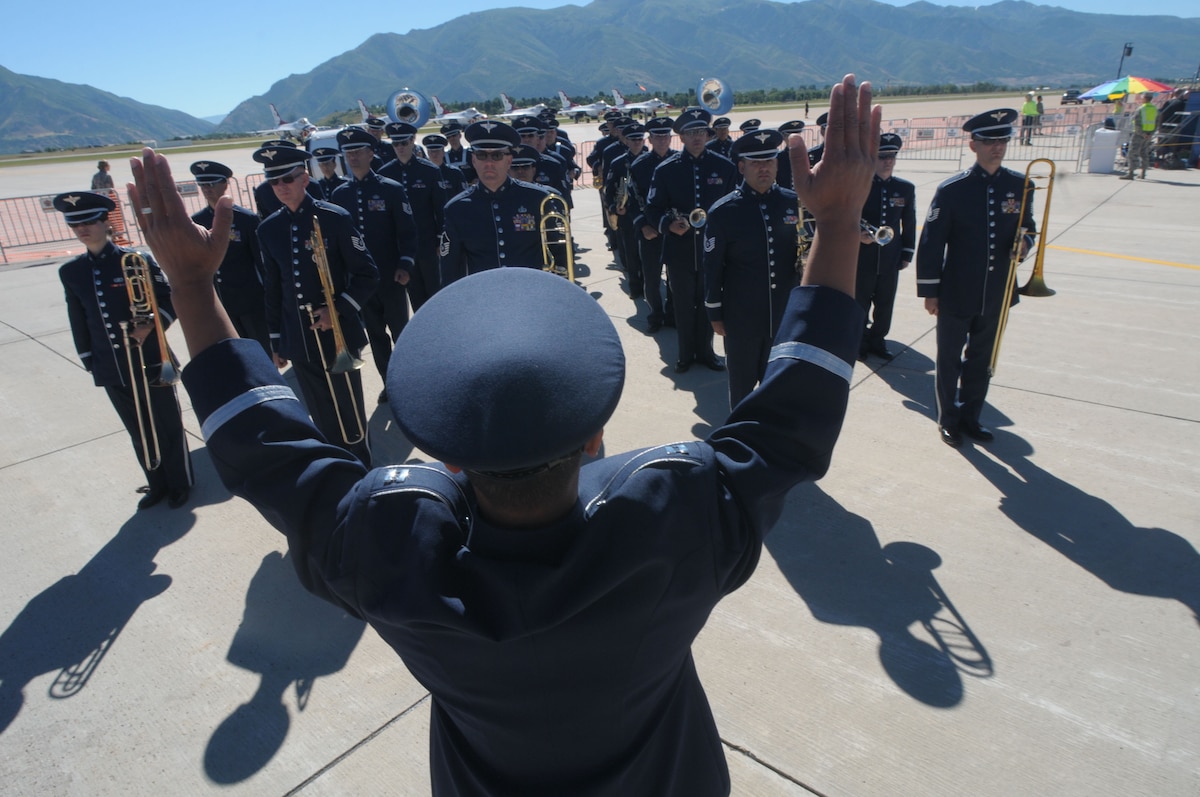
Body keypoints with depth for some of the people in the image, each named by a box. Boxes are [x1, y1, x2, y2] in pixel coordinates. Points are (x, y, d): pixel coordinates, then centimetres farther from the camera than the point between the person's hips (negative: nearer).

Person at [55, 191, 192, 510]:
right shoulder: (70, 272, 5)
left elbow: (170, 300, -4)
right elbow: (78, 322, 11)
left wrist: (150, 326, -21)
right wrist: (89, 362, 11)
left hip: (150, 362, -4)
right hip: (111, 370, 4)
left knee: (167, 427, 8)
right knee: (138, 431, 16)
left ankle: (180, 484, 24)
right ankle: (157, 484, 31)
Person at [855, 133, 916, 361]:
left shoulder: (906, 188, 4)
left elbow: (909, 224, 9)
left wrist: (907, 254, 7)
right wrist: (858, 235, -23)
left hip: (891, 259, 3)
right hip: (862, 258, -3)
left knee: (885, 304, 11)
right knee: (860, 303, 8)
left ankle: (878, 340, 27)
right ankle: (861, 340, 24)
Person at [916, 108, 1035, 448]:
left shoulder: (1020, 186, 1)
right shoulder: (951, 190, -12)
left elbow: (1026, 226, 14)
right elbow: (931, 243, -9)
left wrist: (1023, 242, -11)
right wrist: (929, 291, -8)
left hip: (996, 294, 4)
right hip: (956, 294, -4)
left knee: (980, 359, 15)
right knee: (949, 360, 9)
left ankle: (970, 416, 31)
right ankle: (948, 420, 24)